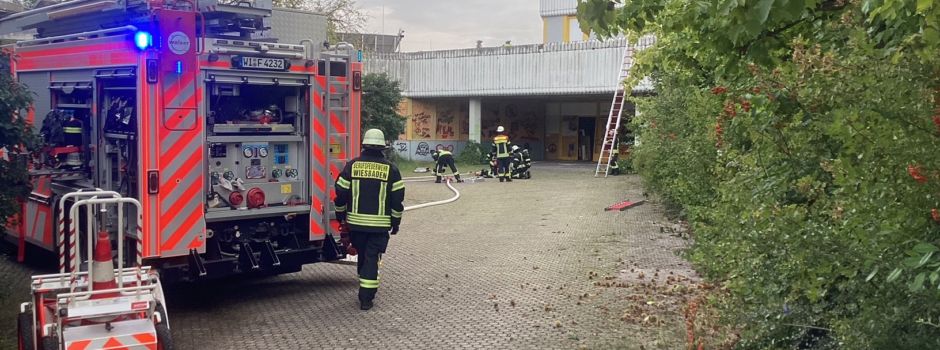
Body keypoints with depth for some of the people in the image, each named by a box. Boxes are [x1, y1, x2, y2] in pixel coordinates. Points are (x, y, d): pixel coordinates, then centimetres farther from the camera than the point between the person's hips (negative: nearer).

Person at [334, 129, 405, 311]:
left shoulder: (352, 165, 0)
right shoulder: (390, 169, -3)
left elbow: (341, 192, 2)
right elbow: (398, 198, -2)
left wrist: (340, 214, 18)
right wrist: (396, 222, 9)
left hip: (356, 222, 2)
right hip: (380, 224, -2)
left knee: (362, 255, 18)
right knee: (372, 258, 2)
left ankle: (366, 290, 30)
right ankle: (366, 298, 0)